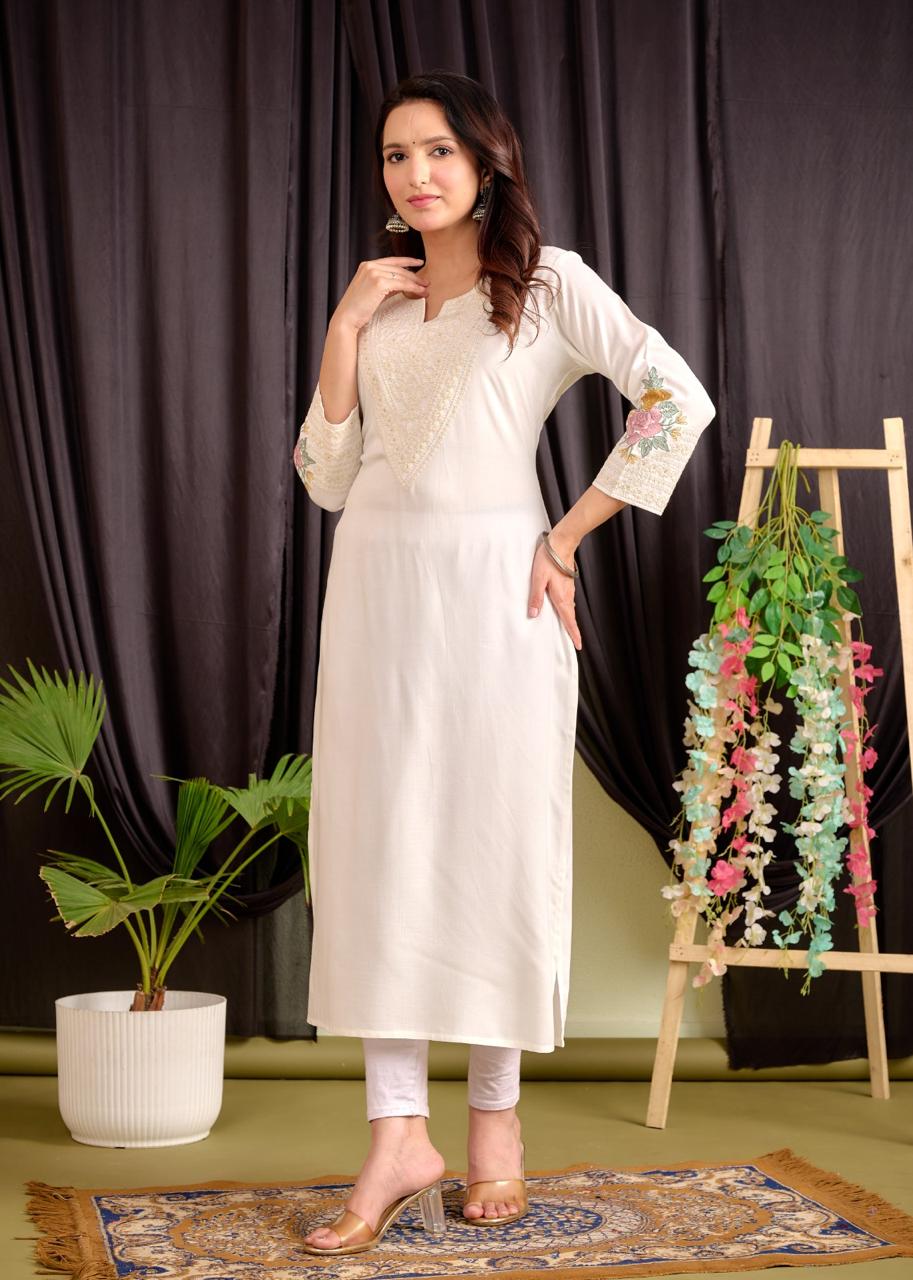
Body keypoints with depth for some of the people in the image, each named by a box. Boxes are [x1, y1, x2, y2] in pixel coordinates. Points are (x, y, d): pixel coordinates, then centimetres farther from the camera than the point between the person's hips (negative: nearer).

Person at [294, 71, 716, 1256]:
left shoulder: (547, 282, 1)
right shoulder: (377, 302, 16)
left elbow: (679, 399, -11)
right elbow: (326, 477, 9)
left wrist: (568, 538, -10)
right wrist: (344, 330, 1)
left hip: (492, 589, -4)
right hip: (379, 589, 4)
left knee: (498, 838, 1)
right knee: (379, 844, -1)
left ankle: (496, 1114, 15)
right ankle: (399, 1135, 3)